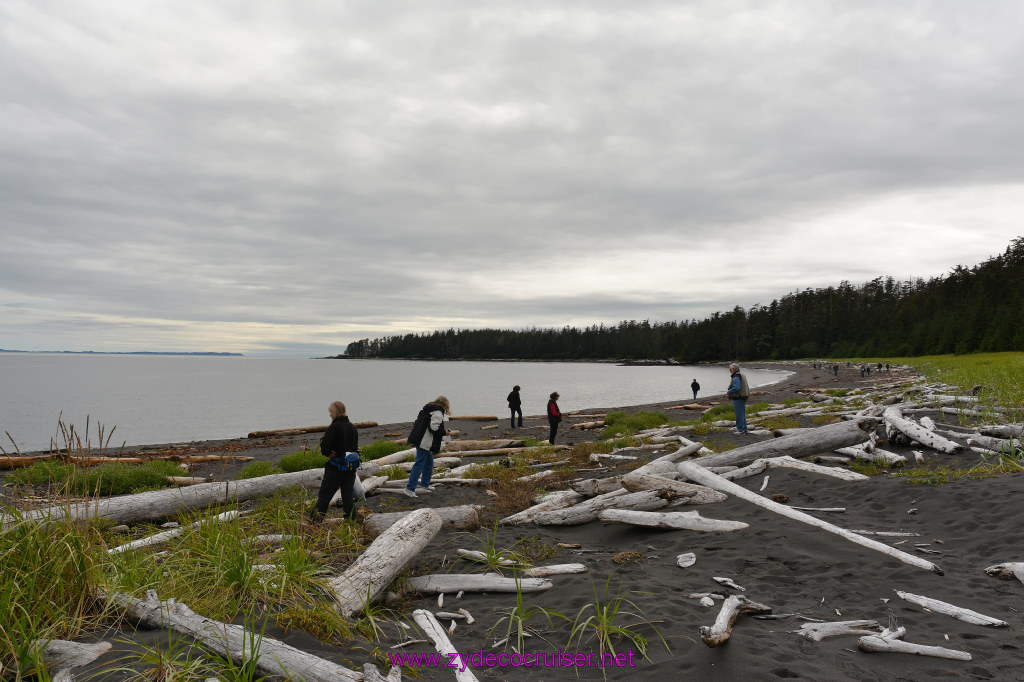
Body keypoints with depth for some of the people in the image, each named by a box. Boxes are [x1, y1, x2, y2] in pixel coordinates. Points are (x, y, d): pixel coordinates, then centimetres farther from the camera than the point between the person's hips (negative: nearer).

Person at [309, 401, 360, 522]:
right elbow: (356, 446, 14)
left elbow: (325, 445, -20)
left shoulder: (334, 427, -14)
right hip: (351, 467, 6)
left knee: (325, 494, 3)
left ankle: (315, 519, 6)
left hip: (336, 467, -6)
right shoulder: (351, 427, 8)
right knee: (348, 494, 12)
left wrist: (329, 453, -2)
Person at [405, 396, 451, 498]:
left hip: (419, 439, 10)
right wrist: (445, 432, -5)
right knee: (419, 464, -8)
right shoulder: (438, 412, -11)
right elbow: (434, 427, -21)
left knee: (429, 460, 22)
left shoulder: (427, 409, 16)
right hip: (424, 442, -10)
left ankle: (425, 485, 30)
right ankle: (410, 488, -8)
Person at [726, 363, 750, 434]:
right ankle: (744, 428, 21)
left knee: (739, 414, -5)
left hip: (738, 398, -10)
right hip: (743, 396, 10)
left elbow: (736, 388, -27)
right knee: (742, 413, 16)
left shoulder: (736, 377, -17)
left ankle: (740, 429, -2)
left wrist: (728, 392, -14)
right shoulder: (742, 375, 16)